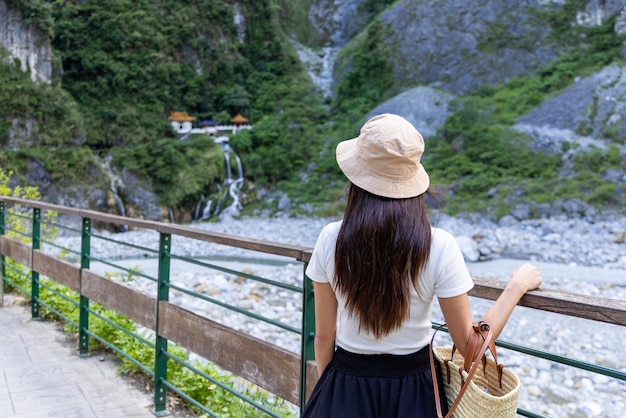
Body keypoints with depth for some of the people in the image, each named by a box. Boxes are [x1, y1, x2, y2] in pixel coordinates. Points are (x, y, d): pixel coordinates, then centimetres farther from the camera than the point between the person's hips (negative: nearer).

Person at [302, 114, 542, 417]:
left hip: (345, 391, 0)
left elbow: (324, 336, -6)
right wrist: (517, 286, 0)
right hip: (412, 391, 0)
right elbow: (469, 345, -11)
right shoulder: (439, 247, -19)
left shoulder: (331, 239, -15)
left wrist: (328, 387, 12)